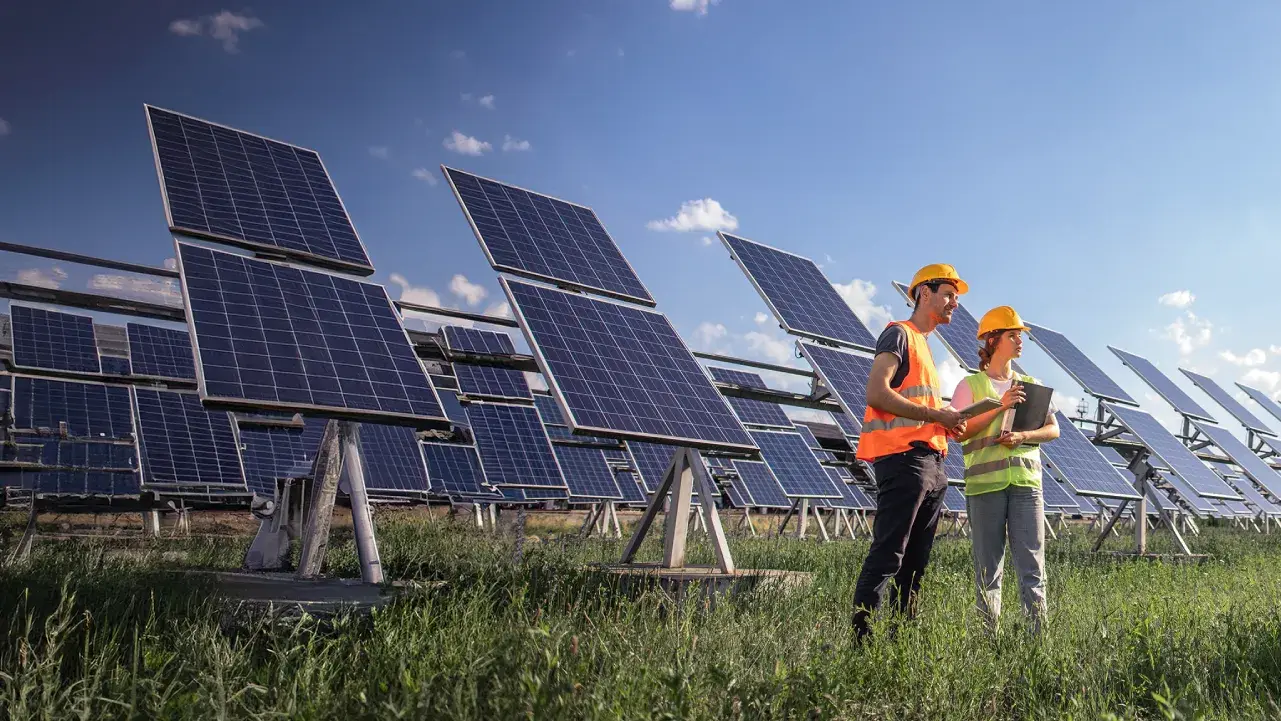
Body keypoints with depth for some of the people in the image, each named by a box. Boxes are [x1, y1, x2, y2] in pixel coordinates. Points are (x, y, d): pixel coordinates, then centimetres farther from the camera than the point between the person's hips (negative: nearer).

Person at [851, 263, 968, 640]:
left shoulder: (924, 344, 27)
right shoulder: (899, 333, -1)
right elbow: (877, 393, -15)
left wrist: (950, 421, 8)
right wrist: (936, 414, -13)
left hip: (931, 462, 10)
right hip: (904, 458, -10)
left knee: (915, 563, 10)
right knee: (887, 556, -13)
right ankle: (861, 635, -12)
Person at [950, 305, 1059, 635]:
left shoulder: (1030, 384, 17)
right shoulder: (970, 385, 5)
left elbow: (1053, 429, 10)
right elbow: (959, 432, -6)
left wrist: (1022, 436, -9)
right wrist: (999, 407, -13)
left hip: (1026, 480, 3)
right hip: (985, 483, -3)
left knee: (1032, 563, -1)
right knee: (988, 567, 2)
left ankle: (1038, 633, 2)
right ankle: (988, 635, 9)